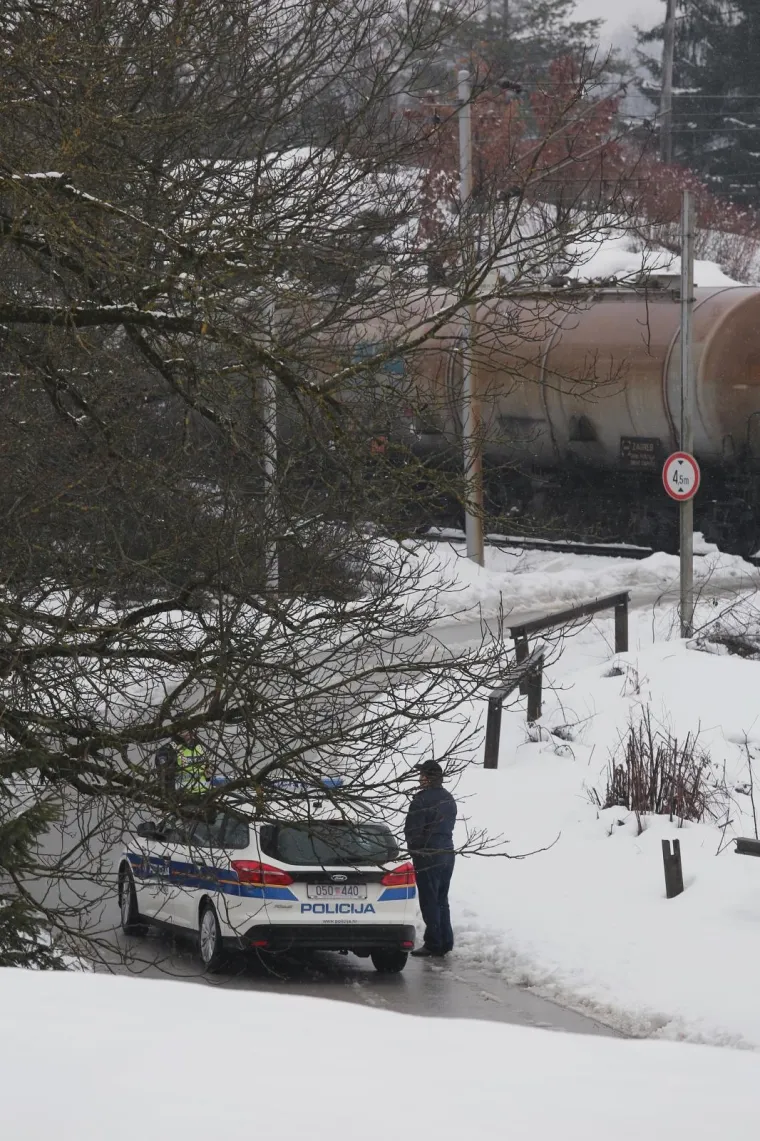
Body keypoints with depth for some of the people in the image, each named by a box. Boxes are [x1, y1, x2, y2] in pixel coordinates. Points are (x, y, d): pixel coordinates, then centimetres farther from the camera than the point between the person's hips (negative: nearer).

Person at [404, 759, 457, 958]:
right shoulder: (449, 799, 10)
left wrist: (414, 849, 2)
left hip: (427, 857, -8)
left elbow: (412, 830, -16)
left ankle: (433, 945, -1)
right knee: (442, 901, 15)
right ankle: (445, 943, 18)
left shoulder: (422, 801, -18)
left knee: (429, 902, -2)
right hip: (447, 853, 8)